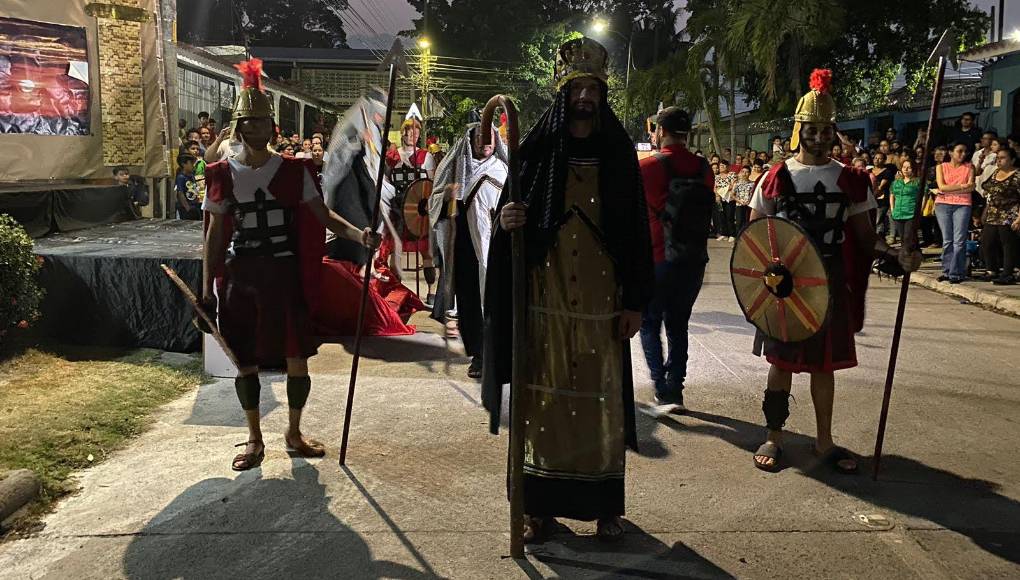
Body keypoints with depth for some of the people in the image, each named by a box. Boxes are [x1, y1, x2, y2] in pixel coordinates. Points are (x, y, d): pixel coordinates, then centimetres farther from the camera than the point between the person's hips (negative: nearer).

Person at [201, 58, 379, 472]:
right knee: (245, 361, 7)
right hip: (239, 277, 0)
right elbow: (214, 235, 5)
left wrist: (358, 234, -22)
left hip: (284, 274, 0)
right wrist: (207, 288, 2)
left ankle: (294, 432, 23)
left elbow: (323, 216, -3)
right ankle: (255, 440, 24)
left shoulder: (293, 170, 0)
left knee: (297, 358, 3)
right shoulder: (223, 175, 2)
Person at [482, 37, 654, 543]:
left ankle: (605, 504, 18)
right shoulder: (538, 150, 5)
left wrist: (636, 300, -1)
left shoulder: (618, 153, 6)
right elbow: (512, 214, 8)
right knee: (543, 395, 3)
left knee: (602, 397, 4)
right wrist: (507, 222, -17)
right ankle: (539, 503, 15)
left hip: (601, 300, 0)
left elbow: (636, 229, 4)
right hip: (545, 296, 0)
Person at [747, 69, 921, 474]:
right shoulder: (777, 178, -2)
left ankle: (824, 441, 24)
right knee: (783, 361, 4)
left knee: (824, 362, 10)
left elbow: (864, 236, 7)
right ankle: (774, 437, 18)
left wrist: (895, 257, -12)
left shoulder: (849, 180, 5)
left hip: (831, 283, 2)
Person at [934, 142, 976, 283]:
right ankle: (947, 271, 11)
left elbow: (971, 188, -2)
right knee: (947, 240, 5)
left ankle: (956, 273, -6)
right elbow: (942, 187, -3)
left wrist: (949, 190, -7)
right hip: (943, 205, 1)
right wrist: (962, 186, -6)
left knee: (959, 241, -7)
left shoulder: (969, 167, 10)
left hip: (963, 205, -1)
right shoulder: (941, 167, 10)